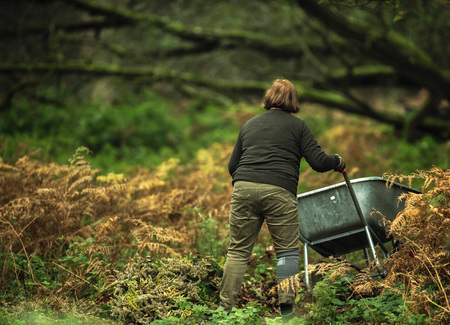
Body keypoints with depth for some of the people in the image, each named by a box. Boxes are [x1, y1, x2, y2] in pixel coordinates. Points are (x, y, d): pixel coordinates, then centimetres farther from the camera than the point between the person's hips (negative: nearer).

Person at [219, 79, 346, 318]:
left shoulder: (250, 125, 25)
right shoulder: (298, 126, 14)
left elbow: (232, 166, 25)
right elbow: (318, 162, 6)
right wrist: (338, 162, 25)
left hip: (244, 188, 3)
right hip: (279, 191, -3)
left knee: (238, 251, 6)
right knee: (287, 250, 6)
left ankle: (225, 307, 2)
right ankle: (286, 306, 0)